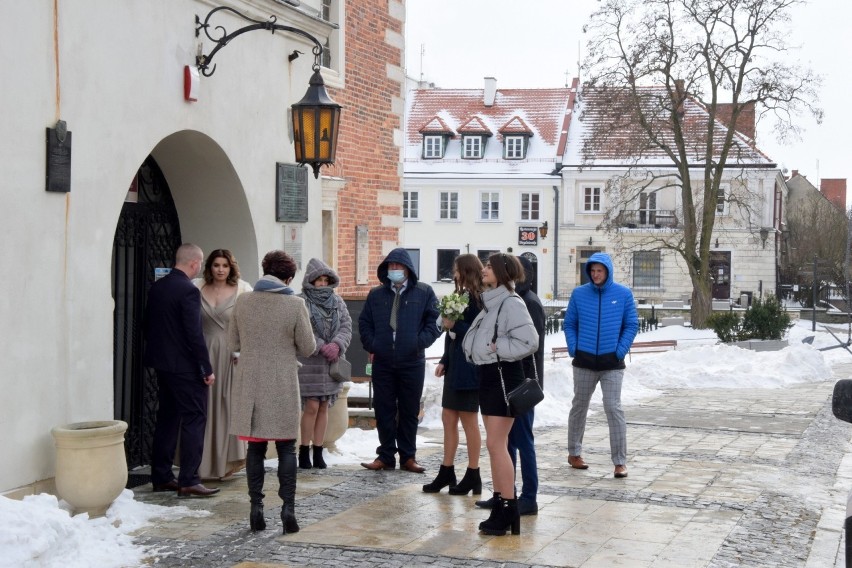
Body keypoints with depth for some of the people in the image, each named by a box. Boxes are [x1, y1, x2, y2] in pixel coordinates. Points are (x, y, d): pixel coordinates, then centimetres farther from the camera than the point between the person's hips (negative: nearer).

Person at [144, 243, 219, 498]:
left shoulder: (156, 287, 8)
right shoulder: (188, 290, -17)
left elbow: (148, 325, 16)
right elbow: (194, 333, -19)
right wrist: (207, 369, -14)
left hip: (161, 363, 9)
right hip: (185, 366, -8)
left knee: (167, 419, 15)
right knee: (194, 419, -3)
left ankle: (161, 476, 19)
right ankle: (188, 480, -5)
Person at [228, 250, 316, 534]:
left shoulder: (243, 302, -2)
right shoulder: (295, 305, -10)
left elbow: (233, 343, 6)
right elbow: (307, 348, -3)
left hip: (250, 385, 2)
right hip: (283, 387, -2)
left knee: (255, 447, 10)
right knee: (286, 448, 7)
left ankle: (256, 507, 10)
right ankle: (288, 507, 2)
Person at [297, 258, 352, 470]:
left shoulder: (337, 302, 11)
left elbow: (346, 326, 5)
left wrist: (336, 345, -13)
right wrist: (322, 347, -18)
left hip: (331, 363, 5)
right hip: (309, 362, -5)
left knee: (324, 407, 7)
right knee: (312, 406, -8)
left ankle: (318, 453, 12)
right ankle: (304, 451, 3)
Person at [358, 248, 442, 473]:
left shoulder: (424, 292, 2)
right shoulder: (376, 294, 9)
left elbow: (435, 321, -1)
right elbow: (364, 322, 13)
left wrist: (420, 342, -12)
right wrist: (370, 346, 1)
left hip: (412, 362, -2)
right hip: (382, 362, 2)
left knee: (410, 411, 6)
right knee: (384, 410, 5)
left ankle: (408, 456, 14)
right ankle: (385, 456, 13)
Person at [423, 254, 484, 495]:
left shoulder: (479, 299, -13)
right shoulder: (461, 296, 13)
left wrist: (454, 325, -19)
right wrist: (444, 361, 12)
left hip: (469, 369, -9)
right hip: (455, 367, 9)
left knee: (469, 421, 0)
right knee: (448, 418, 11)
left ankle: (473, 476, 9)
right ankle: (447, 472, 17)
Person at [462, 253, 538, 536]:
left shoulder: (511, 303, -15)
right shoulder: (490, 302, 14)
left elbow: (529, 341, -22)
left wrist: (498, 350, -15)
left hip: (503, 375, -10)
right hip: (488, 374, 10)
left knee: (496, 444, -9)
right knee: (495, 444, 12)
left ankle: (508, 508, -5)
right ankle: (500, 504, 18)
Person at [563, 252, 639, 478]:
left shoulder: (623, 294, -1)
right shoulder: (579, 294, 1)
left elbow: (631, 325, 3)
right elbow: (569, 324, 7)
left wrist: (621, 350, -6)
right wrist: (573, 348, -3)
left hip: (612, 363, -2)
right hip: (584, 361, 2)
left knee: (614, 409, -7)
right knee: (579, 407, 13)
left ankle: (620, 461, -3)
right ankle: (574, 453, 28)